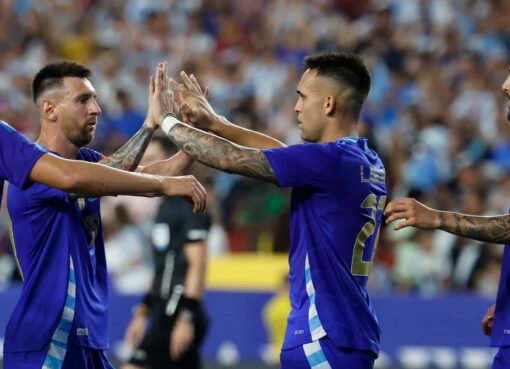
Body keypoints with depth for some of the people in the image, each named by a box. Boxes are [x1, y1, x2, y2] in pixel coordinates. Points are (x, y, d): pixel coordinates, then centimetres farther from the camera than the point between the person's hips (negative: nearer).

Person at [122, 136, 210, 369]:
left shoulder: (189, 204, -10)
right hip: (165, 313, 10)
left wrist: (186, 317, -22)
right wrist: (142, 313, 24)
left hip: (179, 313, -10)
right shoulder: (166, 206, 18)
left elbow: (198, 263, -17)